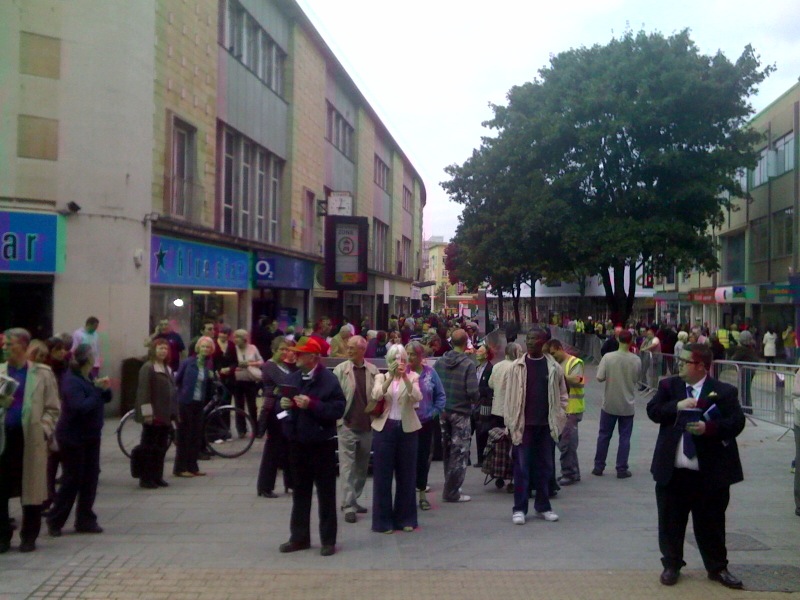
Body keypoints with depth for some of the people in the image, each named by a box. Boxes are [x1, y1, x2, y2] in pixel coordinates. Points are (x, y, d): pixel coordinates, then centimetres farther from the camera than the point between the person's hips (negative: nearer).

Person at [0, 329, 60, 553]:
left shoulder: (42, 373, 4)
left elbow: (53, 408, 3)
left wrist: (44, 430, -10)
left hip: (31, 440, -2)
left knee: (31, 491, 5)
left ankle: (29, 537, 17)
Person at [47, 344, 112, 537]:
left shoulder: (89, 377, 8)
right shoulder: (71, 381, -18)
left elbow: (106, 399, 14)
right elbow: (81, 407, -28)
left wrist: (105, 389, -6)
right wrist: (98, 390, -22)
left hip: (91, 435, 8)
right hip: (73, 437, -8)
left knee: (90, 478, 8)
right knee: (72, 480, -1)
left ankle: (85, 520, 16)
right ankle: (54, 521, 13)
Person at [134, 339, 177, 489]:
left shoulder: (167, 369, 16)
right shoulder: (147, 368, -10)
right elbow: (143, 391, -16)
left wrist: (173, 413, 17)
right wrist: (147, 413, -20)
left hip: (165, 415, 8)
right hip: (153, 415, -8)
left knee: (162, 447, 11)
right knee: (149, 447, -2)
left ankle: (157, 477, 18)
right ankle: (146, 479, 4)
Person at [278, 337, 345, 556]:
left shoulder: (329, 379, -12)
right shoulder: (291, 379, 8)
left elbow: (338, 409, -18)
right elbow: (283, 403, 17)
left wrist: (312, 404, -25)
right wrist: (284, 404, -6)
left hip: (322, 444, -6)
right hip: (297, 442, 6)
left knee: (326, 494, 4)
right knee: (300, 493, 14)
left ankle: (328, 540, 13)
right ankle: (299, 537, 24)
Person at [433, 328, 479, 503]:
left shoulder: (440, 361, -1)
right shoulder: (468, 364, -15)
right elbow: (472, 391, -20)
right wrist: (475, 401, 2)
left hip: (443, 411, 5)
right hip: (460, 412, -5)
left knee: (447, 451, 17)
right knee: (459, 452, 3)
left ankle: (450, 486, 27)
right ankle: (452, 492, 5)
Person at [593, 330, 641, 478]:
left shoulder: (608, 357, -14)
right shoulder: (636, 360, -9)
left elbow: (600, 378, -14)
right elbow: (636, 379, 2)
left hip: (609, 404, 0)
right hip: (627, 405, 0)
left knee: (604, 435, 12)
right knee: (625, 437, 9)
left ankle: (599, 466, 18)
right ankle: (622, 469, 11)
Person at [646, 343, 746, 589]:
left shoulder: (724, 391, -4)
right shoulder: (668, 386, 6)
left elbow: (736, 422, -12)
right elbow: (653, 411, -4)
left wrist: (709, 428, -25)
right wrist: (676, 406, -19)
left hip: (710, 473, -2)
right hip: (672, 471, 3)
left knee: (710, 523, 11)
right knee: (670, 522, 11)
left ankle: (717, 568, 29)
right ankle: (671, 565, 27)